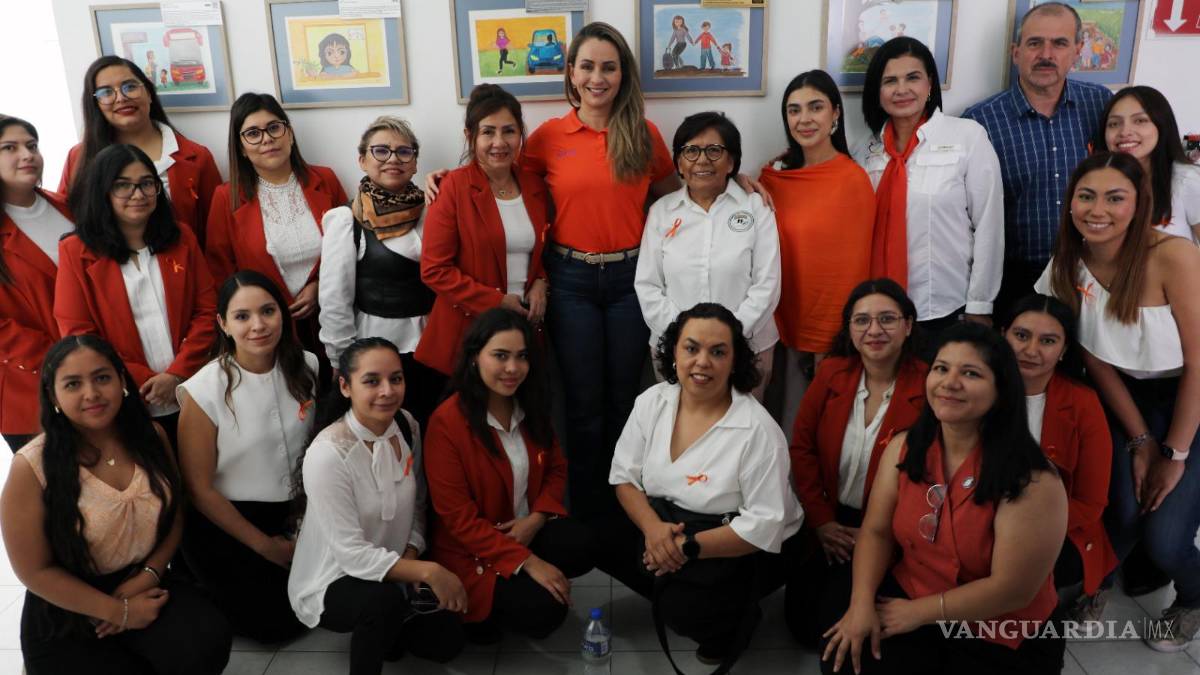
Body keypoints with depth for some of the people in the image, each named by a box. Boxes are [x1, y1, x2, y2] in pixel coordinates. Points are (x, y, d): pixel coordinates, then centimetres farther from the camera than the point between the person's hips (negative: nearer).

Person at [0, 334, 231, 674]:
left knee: (208, 644, -23)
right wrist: (120, 611, -13)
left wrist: (147, 576, -11)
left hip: (143, 584, 3)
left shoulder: (151, 435, -4)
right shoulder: (32, 467, -17)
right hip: (67, 613, -2)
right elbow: (35, 570, -12)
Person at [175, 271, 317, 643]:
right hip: (227, 523, -4)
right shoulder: (204, 391, -18)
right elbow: (199, 488, -12)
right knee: (277, 622, -4)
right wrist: (264, 545, -9)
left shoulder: (306, 367, -7)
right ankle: (203, 594, 23)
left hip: (296, 514, 4)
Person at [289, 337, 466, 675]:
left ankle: (382, 627, 24)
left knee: (446, 641, -1)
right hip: (330, 582, -6)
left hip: (392, 571, 6)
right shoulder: (327, 454, -27)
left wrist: (411, 559, -11)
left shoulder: (408, 426, -7)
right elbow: (351, 554, -28)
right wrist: (427, 571, -31)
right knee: (385, 598, -35)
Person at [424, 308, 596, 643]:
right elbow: (458, 517, -19)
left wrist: (536, 519, -12)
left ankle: (520, 584, 6)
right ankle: (481, 610, 7)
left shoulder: (531, 406, -1)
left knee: (581, 547, -23)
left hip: (527, 529, 6)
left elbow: (556, 468, 10)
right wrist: (528, 562, -23)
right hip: (470, 550, -6)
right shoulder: (447, 421, -20)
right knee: (544, 610, -25)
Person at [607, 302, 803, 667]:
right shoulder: (652, 402, -6)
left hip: (741, 550, -6)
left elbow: (765, 525, -24)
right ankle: (670, 593, 10)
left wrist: (688, 547, -28)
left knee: (683, 609, -27)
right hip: (665, 525, 6)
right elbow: (624, 475, -3)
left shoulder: (758, 430, -24)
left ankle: (736, 620, 8)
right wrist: (652, 527, -22)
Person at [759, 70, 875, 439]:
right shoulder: (775, 175, 4)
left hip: (833, 335, -4)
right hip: (790, 327, 5)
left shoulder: (854, 180, -11)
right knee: (792, 431, 15)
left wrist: (841, 337, -6)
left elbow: (853, 267, -8)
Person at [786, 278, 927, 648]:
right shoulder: (830, 373, -4)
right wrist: (821, 520, -4)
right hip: (829, 520, 4)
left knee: (836, 622, -11)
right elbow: (802, 447, 1)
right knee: (801, 620, 1)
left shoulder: (928, 388, -16)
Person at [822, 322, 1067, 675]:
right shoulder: (904, 447, -3)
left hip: (1001, 639, -4)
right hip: (905, 598, 4)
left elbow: (1012, 589, -20)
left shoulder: (1030, 479, -21)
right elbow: (876, 531, -1)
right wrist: (862, 603, -17)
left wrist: (917, 612, -15)